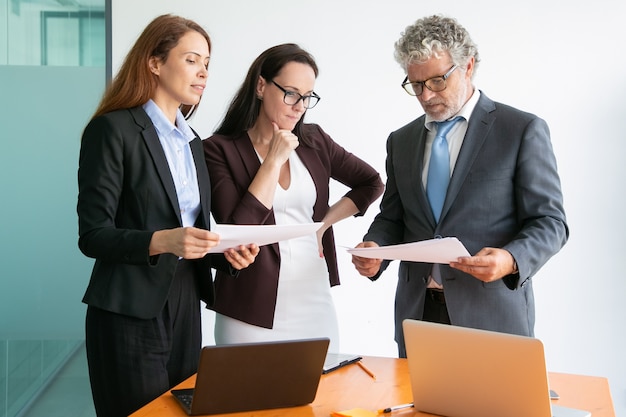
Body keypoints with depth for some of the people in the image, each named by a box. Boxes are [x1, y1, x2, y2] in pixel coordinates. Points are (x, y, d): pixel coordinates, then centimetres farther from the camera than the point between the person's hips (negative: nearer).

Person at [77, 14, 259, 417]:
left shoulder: (192, 140, 13)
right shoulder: (112, 129, -9)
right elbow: (93, 236, -13)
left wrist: (226, 252, -4)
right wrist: (163, 241, -28)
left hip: (185, 307, 7)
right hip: (131, 315, -7)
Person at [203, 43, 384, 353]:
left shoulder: (313, 141, 8)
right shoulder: (219, 149, -5)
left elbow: (371, 184, 17)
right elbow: (236, 231, -15)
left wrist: (324, 223, 5)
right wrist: (274, 160, -12)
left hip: (314, 302, 4)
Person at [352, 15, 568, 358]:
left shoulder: (523, 130, -3)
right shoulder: (401, 141, 12)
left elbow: (549, 222, -4)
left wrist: (511, 260, -23)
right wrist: (375, 248, -5)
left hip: (491, 315, -3)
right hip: (417, 313, 4)